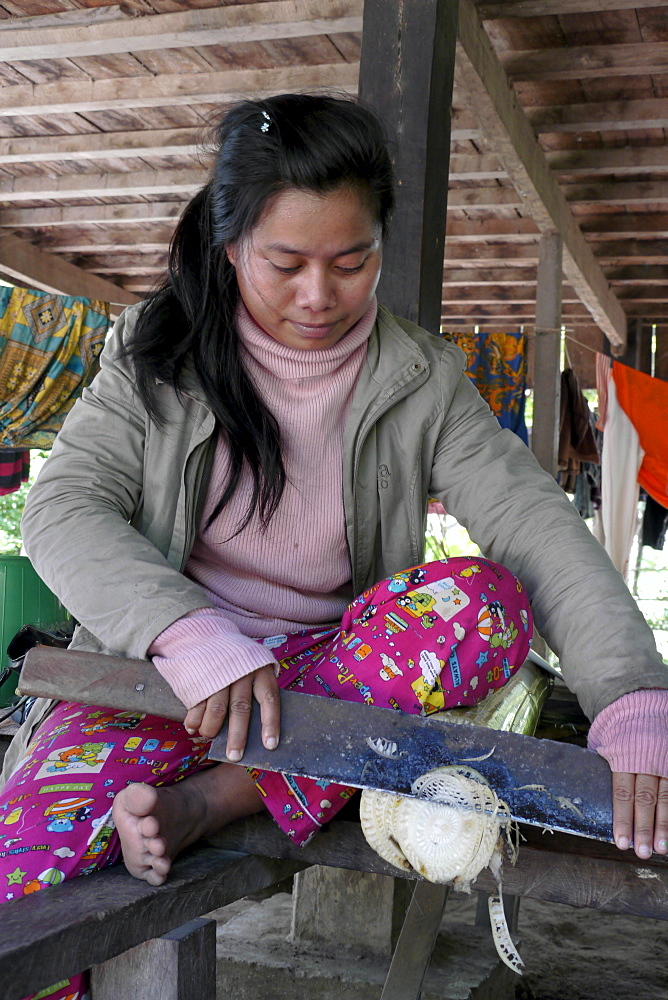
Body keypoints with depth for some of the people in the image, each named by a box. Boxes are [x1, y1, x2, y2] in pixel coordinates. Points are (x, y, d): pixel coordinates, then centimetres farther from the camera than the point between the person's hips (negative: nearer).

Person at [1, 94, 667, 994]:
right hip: (161, 666, -1)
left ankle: (208, 800, -26)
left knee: (486, 602, -29)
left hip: (331, 670, 2)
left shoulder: (422, 379, -1)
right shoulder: (158, 352, -1)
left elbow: (536, 523, -12)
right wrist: (192, 635, -28)